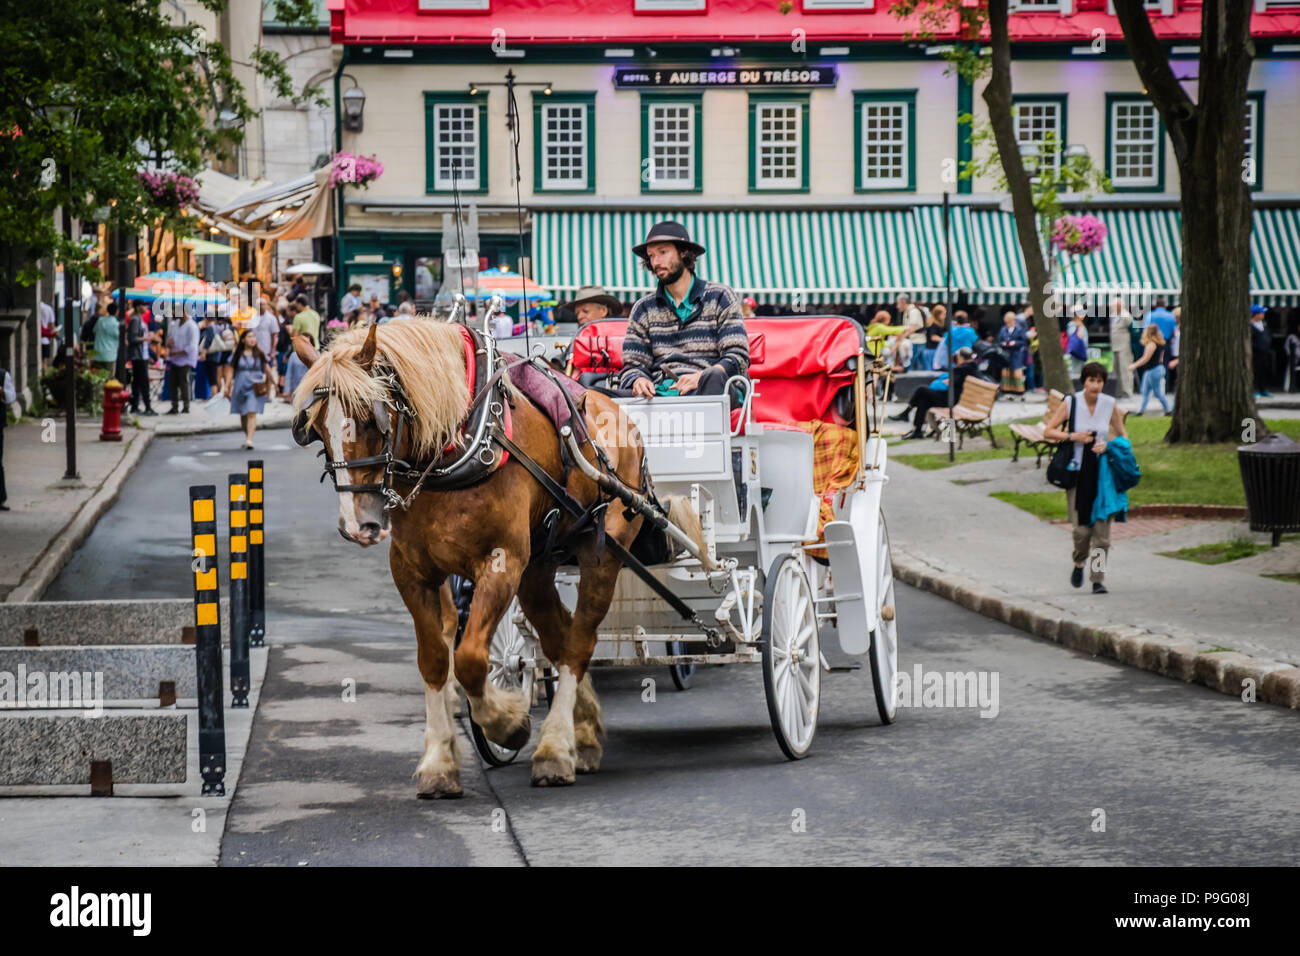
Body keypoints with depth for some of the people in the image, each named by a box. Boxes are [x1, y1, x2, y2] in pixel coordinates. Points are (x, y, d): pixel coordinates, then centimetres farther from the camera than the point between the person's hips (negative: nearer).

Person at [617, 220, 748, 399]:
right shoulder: (644, 309, 22)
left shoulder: (720, 297, 12)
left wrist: (700, 377, -17)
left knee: (713, 377, -41)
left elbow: (737, 358, 3)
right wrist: (638, 381, -10)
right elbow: (633, 365, 17)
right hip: (658, 391, 2)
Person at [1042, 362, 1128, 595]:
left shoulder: (1110, 405, 1)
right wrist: (1072, 436, -14)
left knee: (1102, 527, -5)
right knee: (1080, 527, -6)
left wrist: (1108, 446, -8)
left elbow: (1123, 436, 12)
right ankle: (1079, 563, 25)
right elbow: (1048, 431, 1)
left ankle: (1099, 579, 2)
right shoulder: (1070, 403, -4)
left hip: (1102, 471, 1)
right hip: (1077, 471, -1)